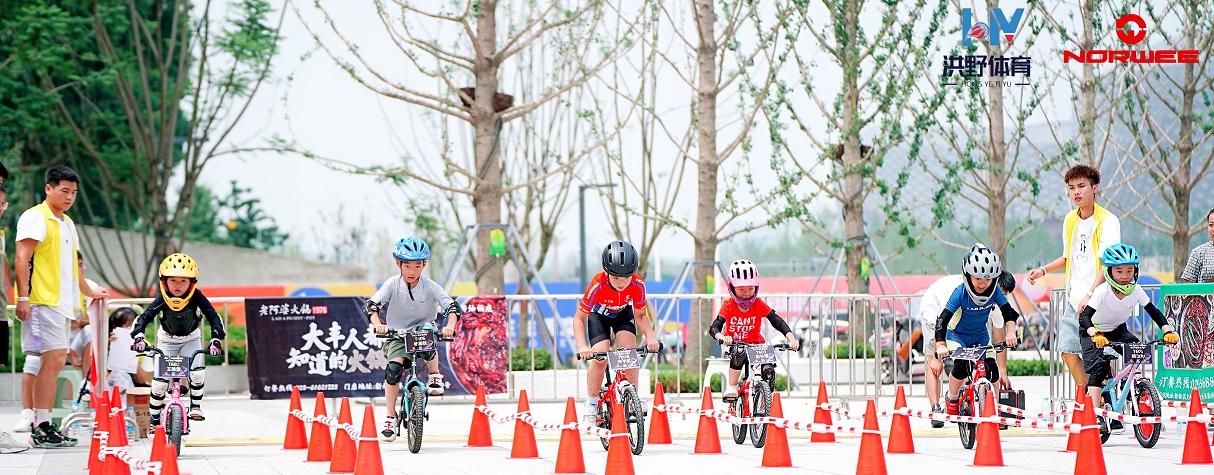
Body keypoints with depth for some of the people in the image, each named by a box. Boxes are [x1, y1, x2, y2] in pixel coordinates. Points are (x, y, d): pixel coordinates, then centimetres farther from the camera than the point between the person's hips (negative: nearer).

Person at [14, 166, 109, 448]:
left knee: (56, 361, 5)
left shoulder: (67, 224, 23)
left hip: (61, 303, 9)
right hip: (43, 301, -9)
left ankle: (44, 426, 5)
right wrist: (23, 298, -21)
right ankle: (41, 428, -14)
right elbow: (23, 258, -12)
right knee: (53, 359, -14)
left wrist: (89, 292, 47)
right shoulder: (35, 218, -5)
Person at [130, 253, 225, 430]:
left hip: (191, 339, 0)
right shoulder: (162, 299, -26)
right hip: (167, 340, 0)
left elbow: (213, 317, -28)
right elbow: (144, 317, -29)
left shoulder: (197, 297, -26)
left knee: (197, 372, -24)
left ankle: (195, 405, -1)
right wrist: (138, 336, -47)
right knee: (161, 379, -10)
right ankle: (154, 420, 4)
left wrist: (216, 339, -43)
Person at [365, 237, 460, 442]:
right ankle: (391, 417, -11)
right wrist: (378, 324, -38)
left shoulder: (430, 287, -9)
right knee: (393, 368, -23)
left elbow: (452, 306, -16)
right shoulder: (392, 284, -9)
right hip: (396, 335, 0)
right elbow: (372, 305, -18)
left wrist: (450, 325, -37)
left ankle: (435, 377, -5)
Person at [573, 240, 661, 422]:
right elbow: (579, 319, -30)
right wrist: (582, 346, -45)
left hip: (623, 314, 2)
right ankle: (591, 405, -4)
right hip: (599, 315, -2)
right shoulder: (598, 285, -38)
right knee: (600, 358, -20)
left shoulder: (637, 285, -31)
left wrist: (650, 336, -33)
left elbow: (640, 315, -14)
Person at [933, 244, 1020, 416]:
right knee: (962, 366, -27)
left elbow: (1008, 312, -12)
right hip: (957, 334, -4)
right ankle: (951, 398, -1)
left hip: (980, 335, 4)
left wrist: (1010, 332, -31)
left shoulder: (995, 291, -19)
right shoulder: (961, 293, -29)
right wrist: (940, 345, -42)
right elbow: (943, 318, -31)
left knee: (991, 368, -12)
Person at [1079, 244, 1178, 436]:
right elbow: (1085, 317, -37)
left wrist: (1167, 331, -28)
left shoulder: (1136, 290, -17)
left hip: (1118, 330, 4)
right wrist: (1095, 335, -56)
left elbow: (1154, 312, -12)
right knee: (1098, 366, -22)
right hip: (1095, 332, -4)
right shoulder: (1103, 291, -29)